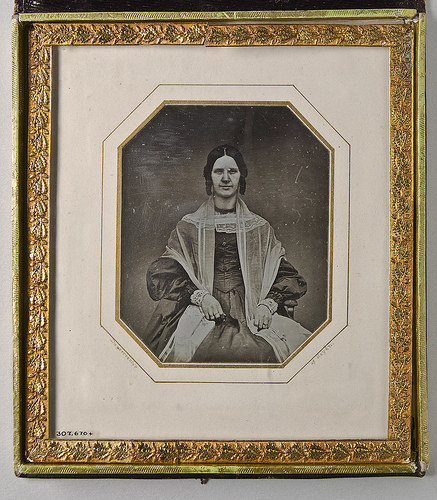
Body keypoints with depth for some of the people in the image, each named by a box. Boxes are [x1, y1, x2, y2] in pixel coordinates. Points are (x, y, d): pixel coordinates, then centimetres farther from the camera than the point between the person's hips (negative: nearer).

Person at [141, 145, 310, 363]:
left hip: (252, 315, 2)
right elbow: (162, 274, 6)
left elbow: (288, 276, 15)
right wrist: (199, 295, -12)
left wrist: (269, 303, -6)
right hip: (202, 314, -2)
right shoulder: (189, 226, 15)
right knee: (184, 351, -36)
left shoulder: (260, 228, 19)